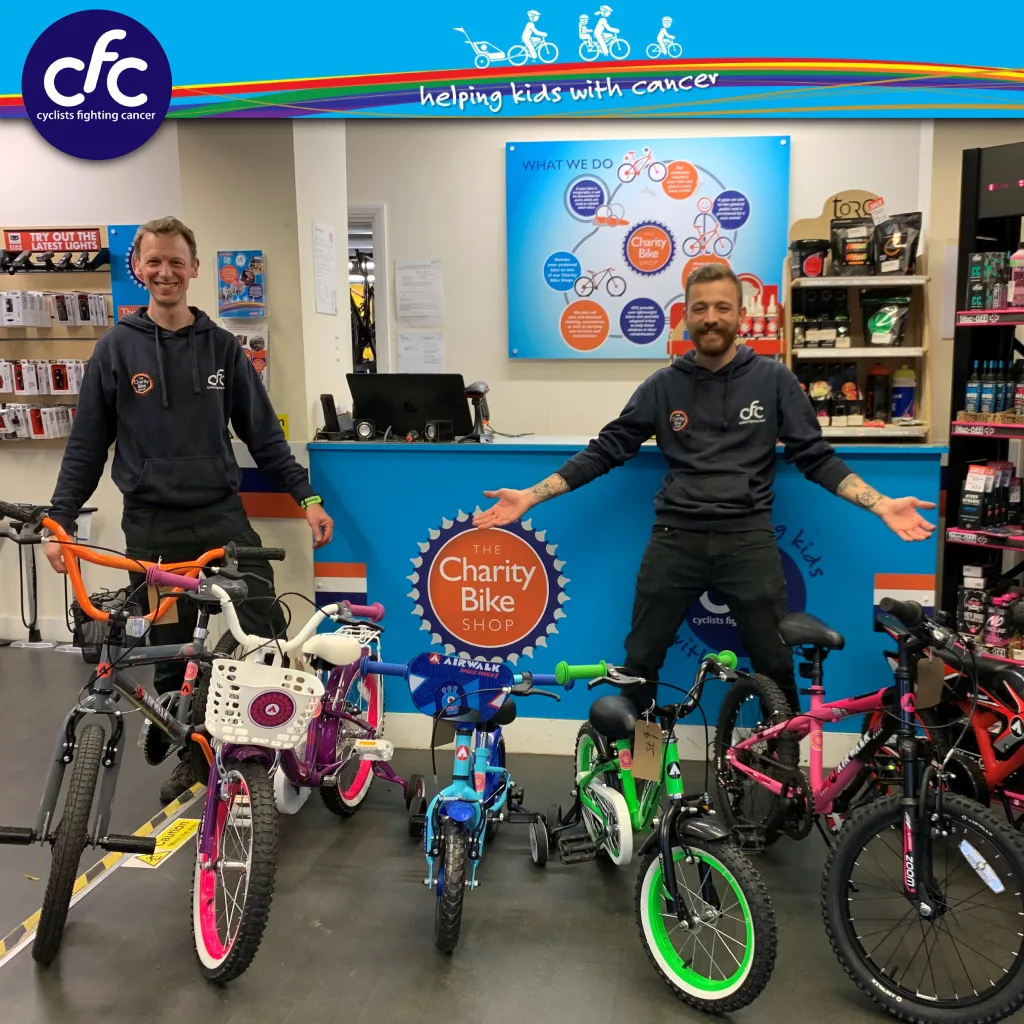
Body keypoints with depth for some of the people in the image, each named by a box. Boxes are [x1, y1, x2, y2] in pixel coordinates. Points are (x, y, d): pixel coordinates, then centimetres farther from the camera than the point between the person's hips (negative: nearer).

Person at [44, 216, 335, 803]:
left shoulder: (223, 348, 5)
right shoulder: (116, 349, 3)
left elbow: (264, 434, 7)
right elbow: (87, 446, 6)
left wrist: (306, 496, 0)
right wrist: (61, 520, -2)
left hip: (223, 517, 0)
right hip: (152, 528, 0)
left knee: (268, 634, -4)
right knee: (170, 655, 7)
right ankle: (190, 757, 26)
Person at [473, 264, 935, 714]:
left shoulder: (774, 380, 3)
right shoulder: (663, 385, 5)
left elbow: (817, 457, 4)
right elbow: (605, 450, 4)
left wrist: (881, 505, -10)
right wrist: (530, 496, -3)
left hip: (748, 539, -1)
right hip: (675, 539, 1)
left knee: (775, 664, 5)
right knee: (640, 659, 7)